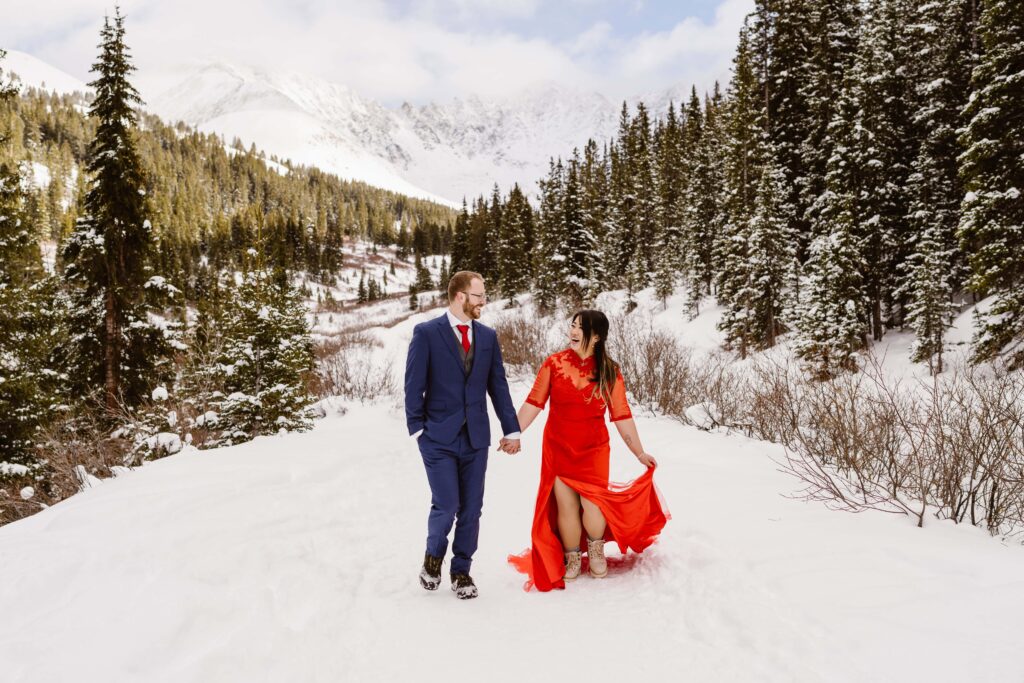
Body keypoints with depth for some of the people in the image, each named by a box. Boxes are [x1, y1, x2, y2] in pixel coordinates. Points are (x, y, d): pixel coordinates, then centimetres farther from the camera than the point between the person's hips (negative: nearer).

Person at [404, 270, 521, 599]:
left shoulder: (488, 336, 9)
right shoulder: (426, 333, -4)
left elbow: (498, 385, 10)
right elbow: (414, 385, -4)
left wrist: (511, 429, 8)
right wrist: (416, 429, -8)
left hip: (475, 437, 4)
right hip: (439, 437, -4)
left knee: (471, 510, 7)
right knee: (445, 506, -7)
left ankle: (461, 570, 24)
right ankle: (433, 555, 23)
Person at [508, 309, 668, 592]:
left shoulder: (609, 372, -2)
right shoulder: (554, 363, -3)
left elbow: (621, 416, 1)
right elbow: (533, 403, -2)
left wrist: (640, 453, 1)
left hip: (594, 450, -1)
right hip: (559, 448, 1)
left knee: (592, 502, -11)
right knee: (565, 505, 3)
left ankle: (596, 551, 20)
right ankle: (572, 558, 27)